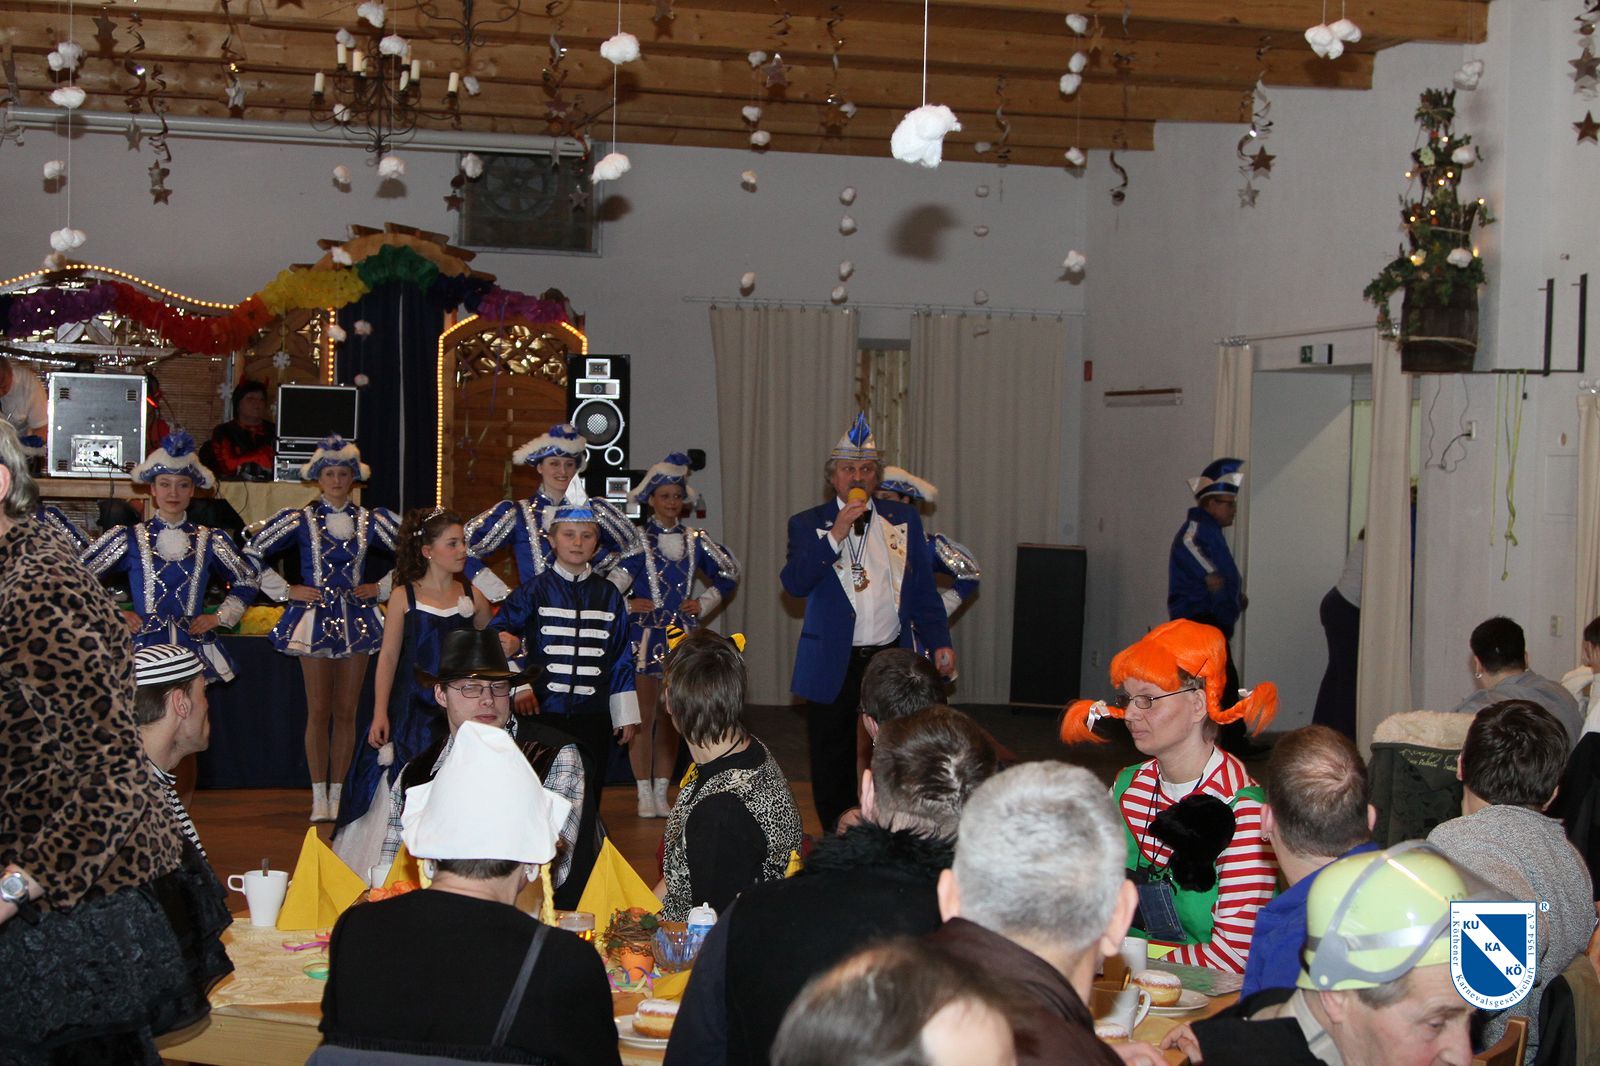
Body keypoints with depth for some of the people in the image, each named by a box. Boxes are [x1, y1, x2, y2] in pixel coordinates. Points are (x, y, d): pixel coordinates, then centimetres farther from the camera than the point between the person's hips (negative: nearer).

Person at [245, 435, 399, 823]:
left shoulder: (370, 521, 7)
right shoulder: (301, 520, 2)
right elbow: (252, 552, 4)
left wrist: (382, 587, 7)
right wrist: (286, 590, 0)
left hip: (357, 620, 2)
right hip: (315, 618, -2)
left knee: (346, 711, 3)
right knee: (319, 711, -3)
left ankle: (337, 795, 9)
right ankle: (319, 798, 1)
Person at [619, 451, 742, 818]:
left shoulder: (695, 540, 8)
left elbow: (729, 573, 20)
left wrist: (705, 603, 9)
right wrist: (628, 605, -8)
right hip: (644, 635, -3)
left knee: (671, 718, 7)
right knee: (643, 716, -3)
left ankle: (661, 792, 14)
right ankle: (645, 794, 4)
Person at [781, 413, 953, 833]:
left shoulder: (903, 520, 10)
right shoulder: (808, 525, 3)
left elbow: (923, 590, 10)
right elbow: (795, 583, -13)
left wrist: (940, 643, -2)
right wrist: (836, 534, -20)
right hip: (833, 667, -1)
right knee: (832, 766, 6)